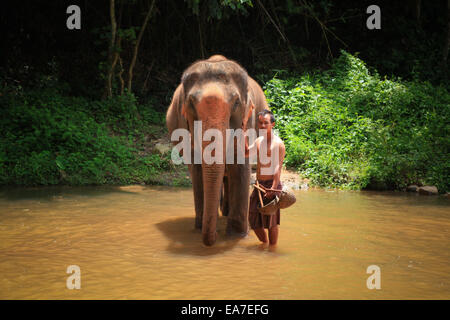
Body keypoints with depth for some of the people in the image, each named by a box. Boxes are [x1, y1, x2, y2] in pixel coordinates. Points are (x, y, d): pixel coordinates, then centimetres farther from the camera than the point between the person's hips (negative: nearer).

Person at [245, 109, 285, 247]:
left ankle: (272, 248, 9)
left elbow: (278, 168, -17)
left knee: (271, 220, -3)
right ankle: (264, 243, 29)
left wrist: (273, 188, -26)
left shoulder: (278, 143, -10)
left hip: (272, 184, -7)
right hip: (259, 184, 7)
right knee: (254, 219, 10)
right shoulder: (258, 141, 12)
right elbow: (246, 154, 28)